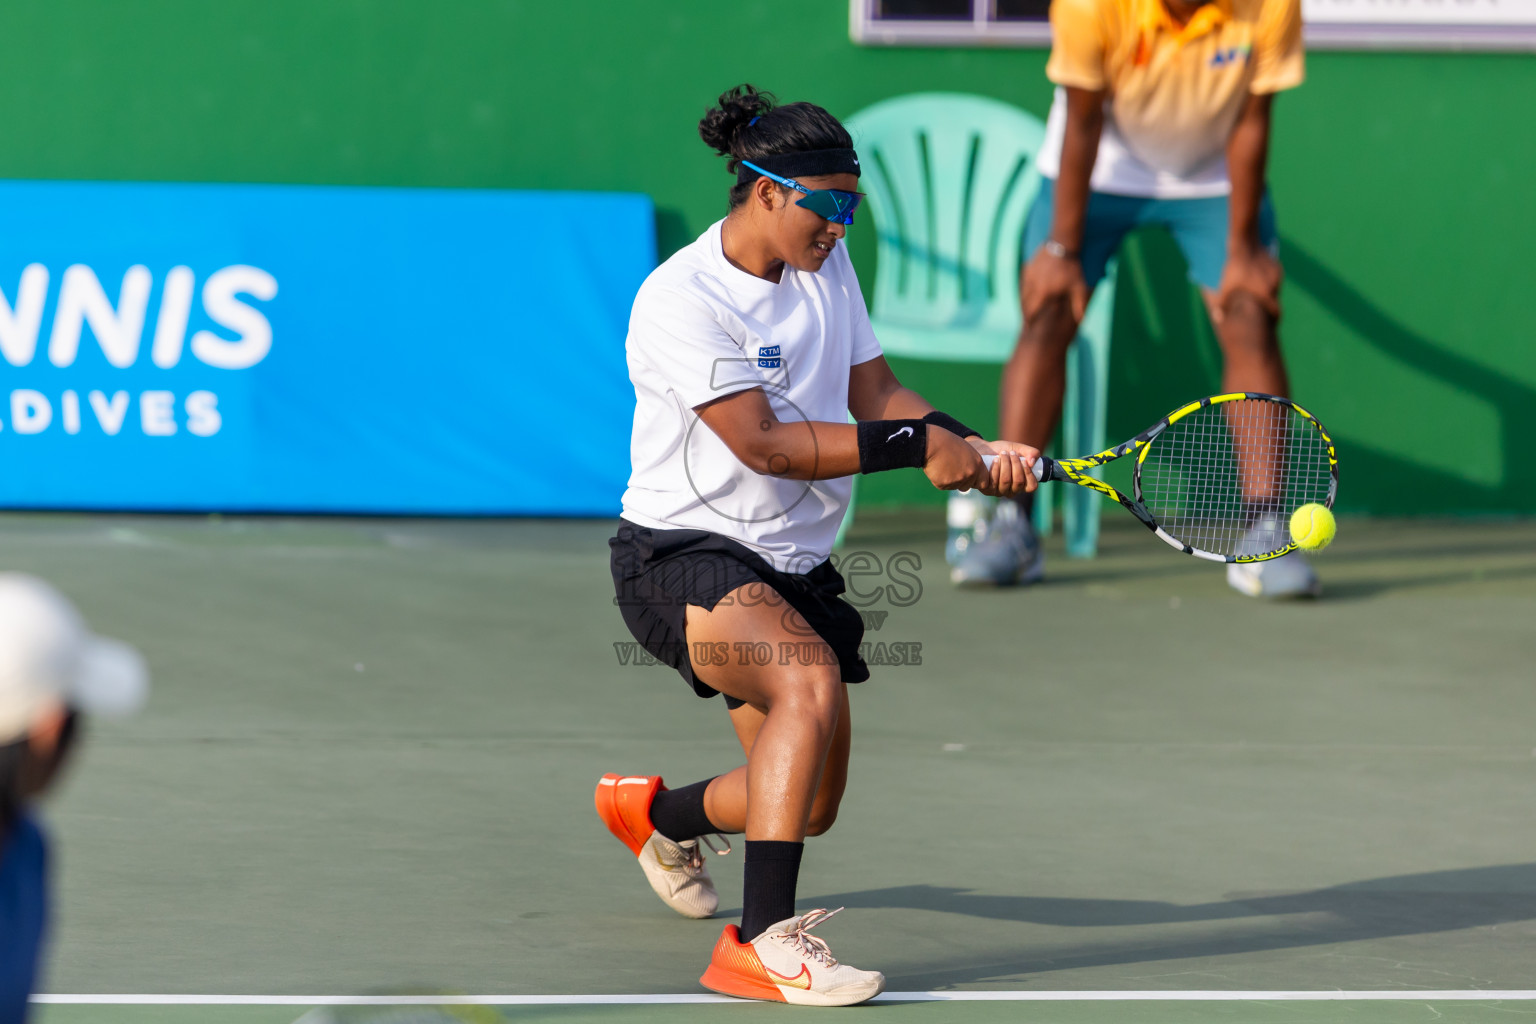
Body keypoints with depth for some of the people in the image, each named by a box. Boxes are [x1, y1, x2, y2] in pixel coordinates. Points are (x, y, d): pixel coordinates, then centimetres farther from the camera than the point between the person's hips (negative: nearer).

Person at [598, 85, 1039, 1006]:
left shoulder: (826, 264, 6)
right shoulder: (680, 300, -19)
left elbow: (875, 394, 3)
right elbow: (763, 444, -26)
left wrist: (973, 450, -15)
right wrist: (918, 447, -27)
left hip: (795, 566, 8)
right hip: (684, 556, -8)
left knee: (809, 807, 13)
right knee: (812, 681, -36)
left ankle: (658, 812, 46)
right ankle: (764, 942, -38)